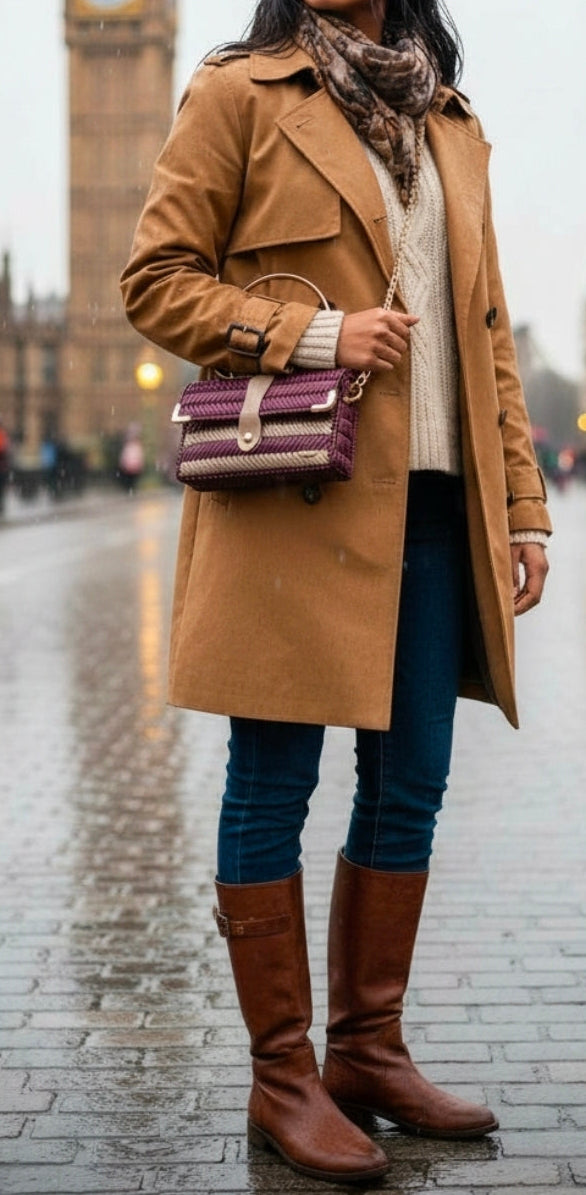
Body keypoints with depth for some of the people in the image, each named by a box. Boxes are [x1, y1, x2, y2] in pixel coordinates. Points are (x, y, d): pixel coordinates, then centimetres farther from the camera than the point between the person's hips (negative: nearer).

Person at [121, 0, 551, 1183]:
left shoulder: (452, 126, 19)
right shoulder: (239, 96, 2)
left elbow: (485, 328, 18)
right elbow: (155, 280, -2)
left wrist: (523, 505, 11)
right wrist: (315, 334, -14)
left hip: (434, 503, 6)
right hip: (296, 502, -6)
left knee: (409, 788, 9)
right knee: (274, 790, 0)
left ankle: (370, 1048, 23)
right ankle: (283, 1076, 12)